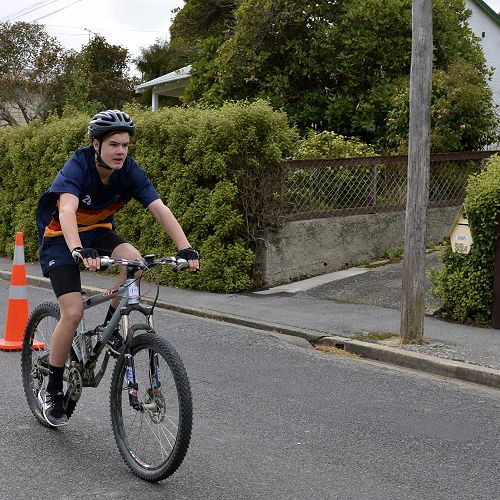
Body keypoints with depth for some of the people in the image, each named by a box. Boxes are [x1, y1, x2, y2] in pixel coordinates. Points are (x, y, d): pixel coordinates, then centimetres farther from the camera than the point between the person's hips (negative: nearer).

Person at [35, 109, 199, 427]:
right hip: (60, 238, -4)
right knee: (73, 312, -18)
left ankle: (110, 328, -5)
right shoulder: (77, 167, -28)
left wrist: (185, 248, -39)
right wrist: (80, 251, -63)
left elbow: (160, 209, -25)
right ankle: (52, 391, 1)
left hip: (98, 232, 4)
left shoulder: (129, 171, -16)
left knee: (133, 259, -28)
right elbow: (67, 211, -45)